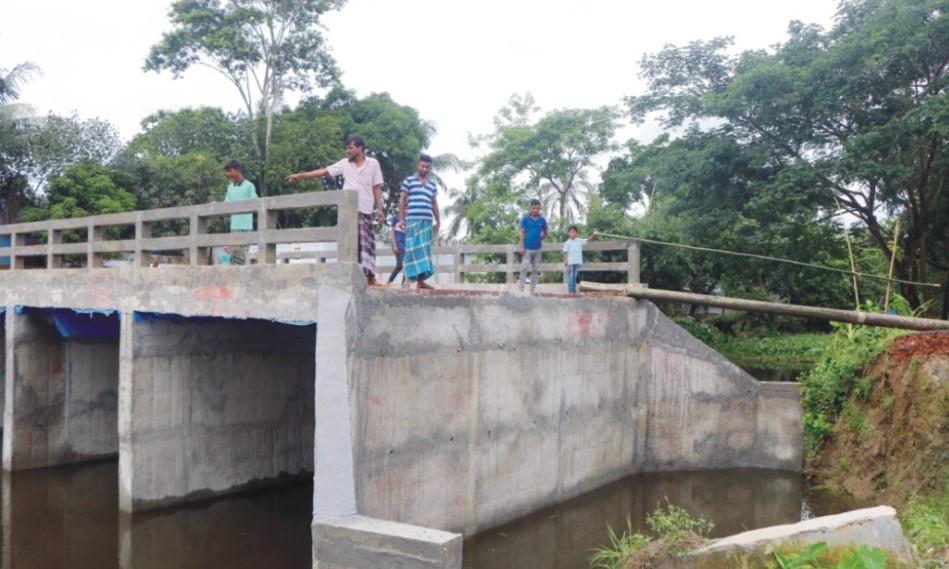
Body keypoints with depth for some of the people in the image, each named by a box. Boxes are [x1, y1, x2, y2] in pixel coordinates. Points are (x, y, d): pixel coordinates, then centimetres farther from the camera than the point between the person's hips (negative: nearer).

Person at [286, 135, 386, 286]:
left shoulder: (373, 164, 3)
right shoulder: (345, 163, 7)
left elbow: (377, 188, 3)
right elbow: (324, 171, 8)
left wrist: (380, 209, -3)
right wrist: (301, 175, 3)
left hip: (366, 210, -1)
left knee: (367, 243, 2)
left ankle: (370, 277, 7)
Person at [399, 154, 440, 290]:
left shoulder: (432, 184, 17)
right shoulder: (409, 180, 5)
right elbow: (402, 200, 3)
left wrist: (437, 221, 16)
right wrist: (401, 218, -4)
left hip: (427, 221, 4)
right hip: (412, 220, -4)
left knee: (424, 250, 3)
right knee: (414, 249, -6)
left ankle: (421, 280, 5)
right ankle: (418, 279, -7)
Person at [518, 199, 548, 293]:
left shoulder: (542, 220, 3)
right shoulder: (525, 219, -3)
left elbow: (545, 233, 18)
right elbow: (522, 233, -3)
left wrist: (539, 240, 6)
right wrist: (522, 247, -9)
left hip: (537, 249, 3)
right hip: (527, 249, -3)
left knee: (535, 270, 7)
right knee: (524, 269, -7)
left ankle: (532, 289, 13)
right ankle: (521, 288, 0)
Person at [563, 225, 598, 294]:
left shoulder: (579, 241, 9)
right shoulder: (568, 243, -4)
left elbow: (587, 240, 12)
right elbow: (565, 254, -6)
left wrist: (593, 235, -5)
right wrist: (566, 264, -10)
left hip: (577, 262, 4)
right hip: (570, 263, -4)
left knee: (574, 277, 9)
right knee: (570, 277, -3)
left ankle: (574, 291, 13)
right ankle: (570, 291, 0)